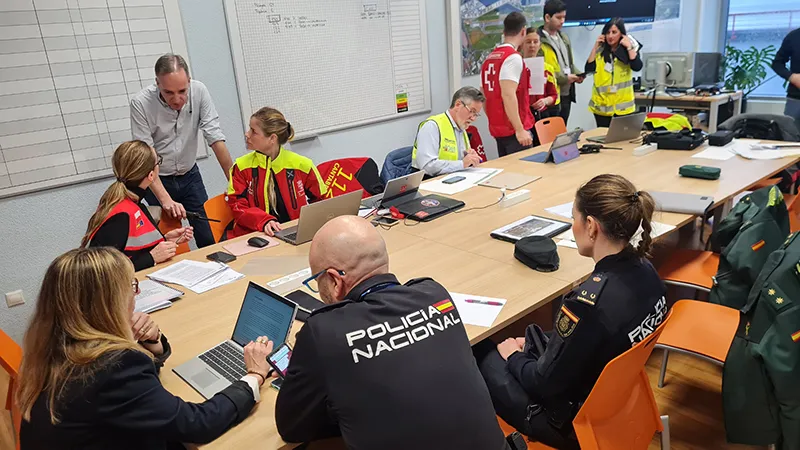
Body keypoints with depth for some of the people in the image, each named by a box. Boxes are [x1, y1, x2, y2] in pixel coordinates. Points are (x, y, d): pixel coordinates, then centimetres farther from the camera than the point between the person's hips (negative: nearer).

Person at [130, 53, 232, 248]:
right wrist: (165, 199, -32)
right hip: (157, 180, -2)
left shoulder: (199, 91, -15)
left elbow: (215, 138, -14)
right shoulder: (140, 103, -22)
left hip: (190, 175, 2)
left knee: (210, 240, 1)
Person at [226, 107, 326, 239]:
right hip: (252, 236, -1)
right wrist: (264, 222, -21)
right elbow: (239, 207, -2)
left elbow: (321, 202, 12)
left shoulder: (302, 165, 0)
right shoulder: (242, 166, 2)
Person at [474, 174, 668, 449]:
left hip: (572, 420, -7)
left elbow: (546, 383, -22)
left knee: (477, 355, 12)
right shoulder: (645, 270, -10)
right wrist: (528, 348, 6)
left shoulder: (589, 302, -36)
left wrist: (514, 357, -3)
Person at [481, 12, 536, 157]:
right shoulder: (513, 57, -13)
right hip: (514, 130, -8)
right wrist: (520, 129, -22)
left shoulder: (489, 58, 10)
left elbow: (485, 97, 14)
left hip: (498, 129, 8)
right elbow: (508, 95, -22)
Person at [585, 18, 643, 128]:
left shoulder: (630, 49, 1)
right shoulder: (599, 50, 4)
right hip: (601, 105, 1)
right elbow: (589, 68, -6)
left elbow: (637, 67, -14)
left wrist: (629, 47, -13)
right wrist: (595, 47, -6)